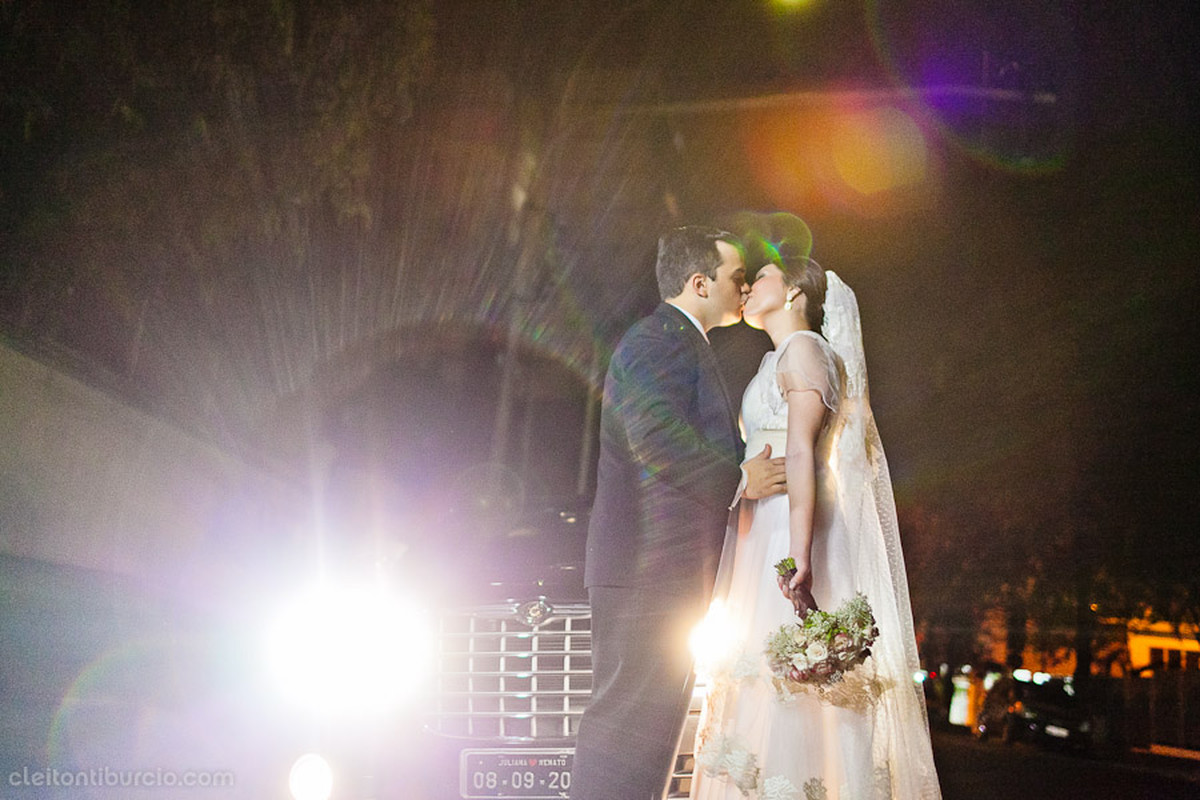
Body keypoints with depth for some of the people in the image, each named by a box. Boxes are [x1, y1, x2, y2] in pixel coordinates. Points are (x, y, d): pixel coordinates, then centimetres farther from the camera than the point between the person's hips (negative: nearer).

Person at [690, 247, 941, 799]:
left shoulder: (803, 348, -5)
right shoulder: (780, 360, 24)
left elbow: (802, 453, -17)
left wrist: (799, 559, -27)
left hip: (791, 532, -9)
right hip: (765, 535, 9)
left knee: (790, 696, -13)